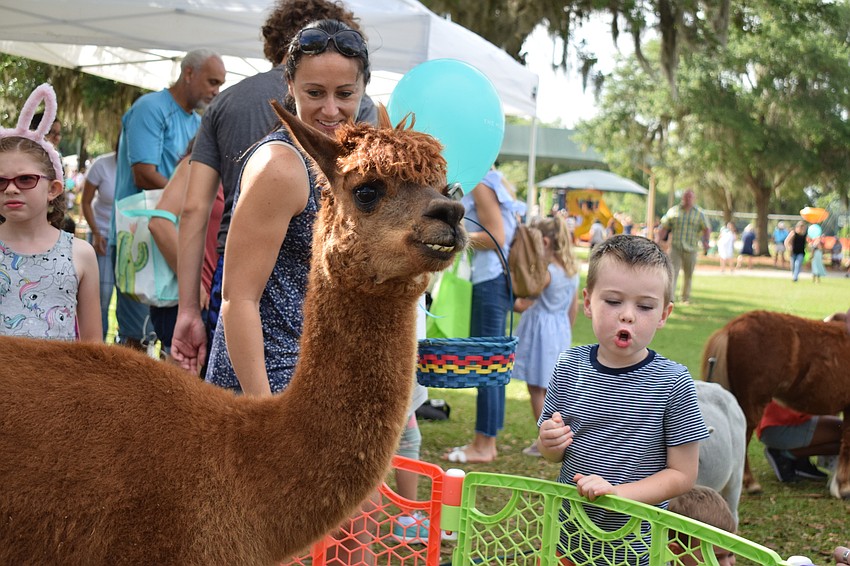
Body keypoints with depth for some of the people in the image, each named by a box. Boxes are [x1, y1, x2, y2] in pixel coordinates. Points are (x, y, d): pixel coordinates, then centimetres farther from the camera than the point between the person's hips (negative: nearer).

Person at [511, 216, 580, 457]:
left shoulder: (545, 272, -21)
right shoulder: (572, 271, 4)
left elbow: (522, 305, -21)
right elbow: (574, 307, 13)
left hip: (540, 330, -8)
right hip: (561, 330, 8)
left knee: (536, 388, 2)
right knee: (550, 388, 19)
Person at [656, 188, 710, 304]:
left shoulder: (699, 213, 6)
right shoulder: (673, 211, 7)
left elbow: (707, 228, 4)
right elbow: (664, 228, 7)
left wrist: (705, 241, -14)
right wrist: (657, 240, -5)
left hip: (690, 248, 1)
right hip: (675, 248, -1)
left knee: (688, 275, 10)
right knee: (673, 272, -13)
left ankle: (686, 297, 28)